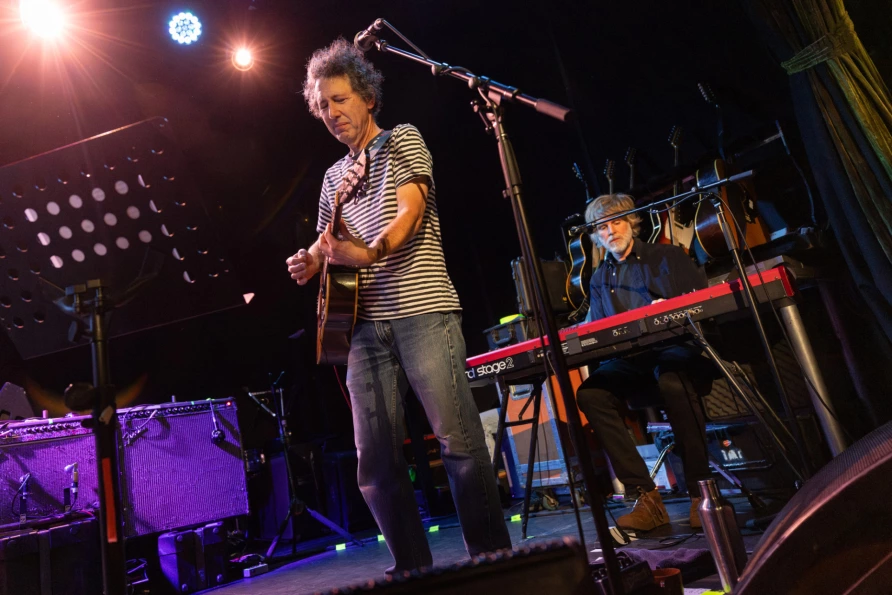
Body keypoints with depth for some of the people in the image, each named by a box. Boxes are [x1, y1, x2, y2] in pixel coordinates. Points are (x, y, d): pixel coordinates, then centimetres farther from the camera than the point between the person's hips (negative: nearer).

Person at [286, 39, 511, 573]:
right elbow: (329, 243, 26)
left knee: (460, 440, -7)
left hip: (421, 312, -5)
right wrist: (311, 261, 3)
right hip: (365, 323, 6)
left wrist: (369, 252, -27)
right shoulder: (334, 177, 24)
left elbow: (409, 213, -8)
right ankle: (413, 568, 16)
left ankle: (494, 560, 7)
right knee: (377, 459, 3)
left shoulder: (404, 140, 8)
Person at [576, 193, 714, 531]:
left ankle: (700, 491, -22)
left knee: (672, 380, -39)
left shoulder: (667, 256, 11)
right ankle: (646, 496, -21)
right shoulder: (600, 279, 20)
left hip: (678, 348, -3)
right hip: (632, 363, 3)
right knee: (590, 393, -27)